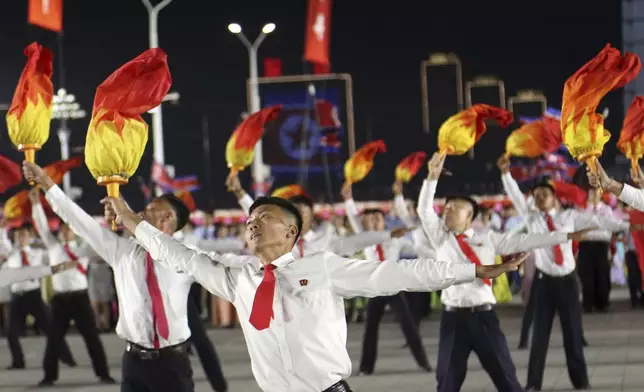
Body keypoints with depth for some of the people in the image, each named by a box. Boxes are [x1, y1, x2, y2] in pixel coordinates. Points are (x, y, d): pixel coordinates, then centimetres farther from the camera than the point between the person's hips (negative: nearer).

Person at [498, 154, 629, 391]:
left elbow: (597, 221, 3)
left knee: (573, 332, 5)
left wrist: (628, 225, 1)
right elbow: (516, 196, -5)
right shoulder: (531, 218, 4)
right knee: (540, 333, 2)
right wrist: (505, 173, -17)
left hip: (567, 281, 0)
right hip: (544, 281, 0)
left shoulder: (569, 217, 6)